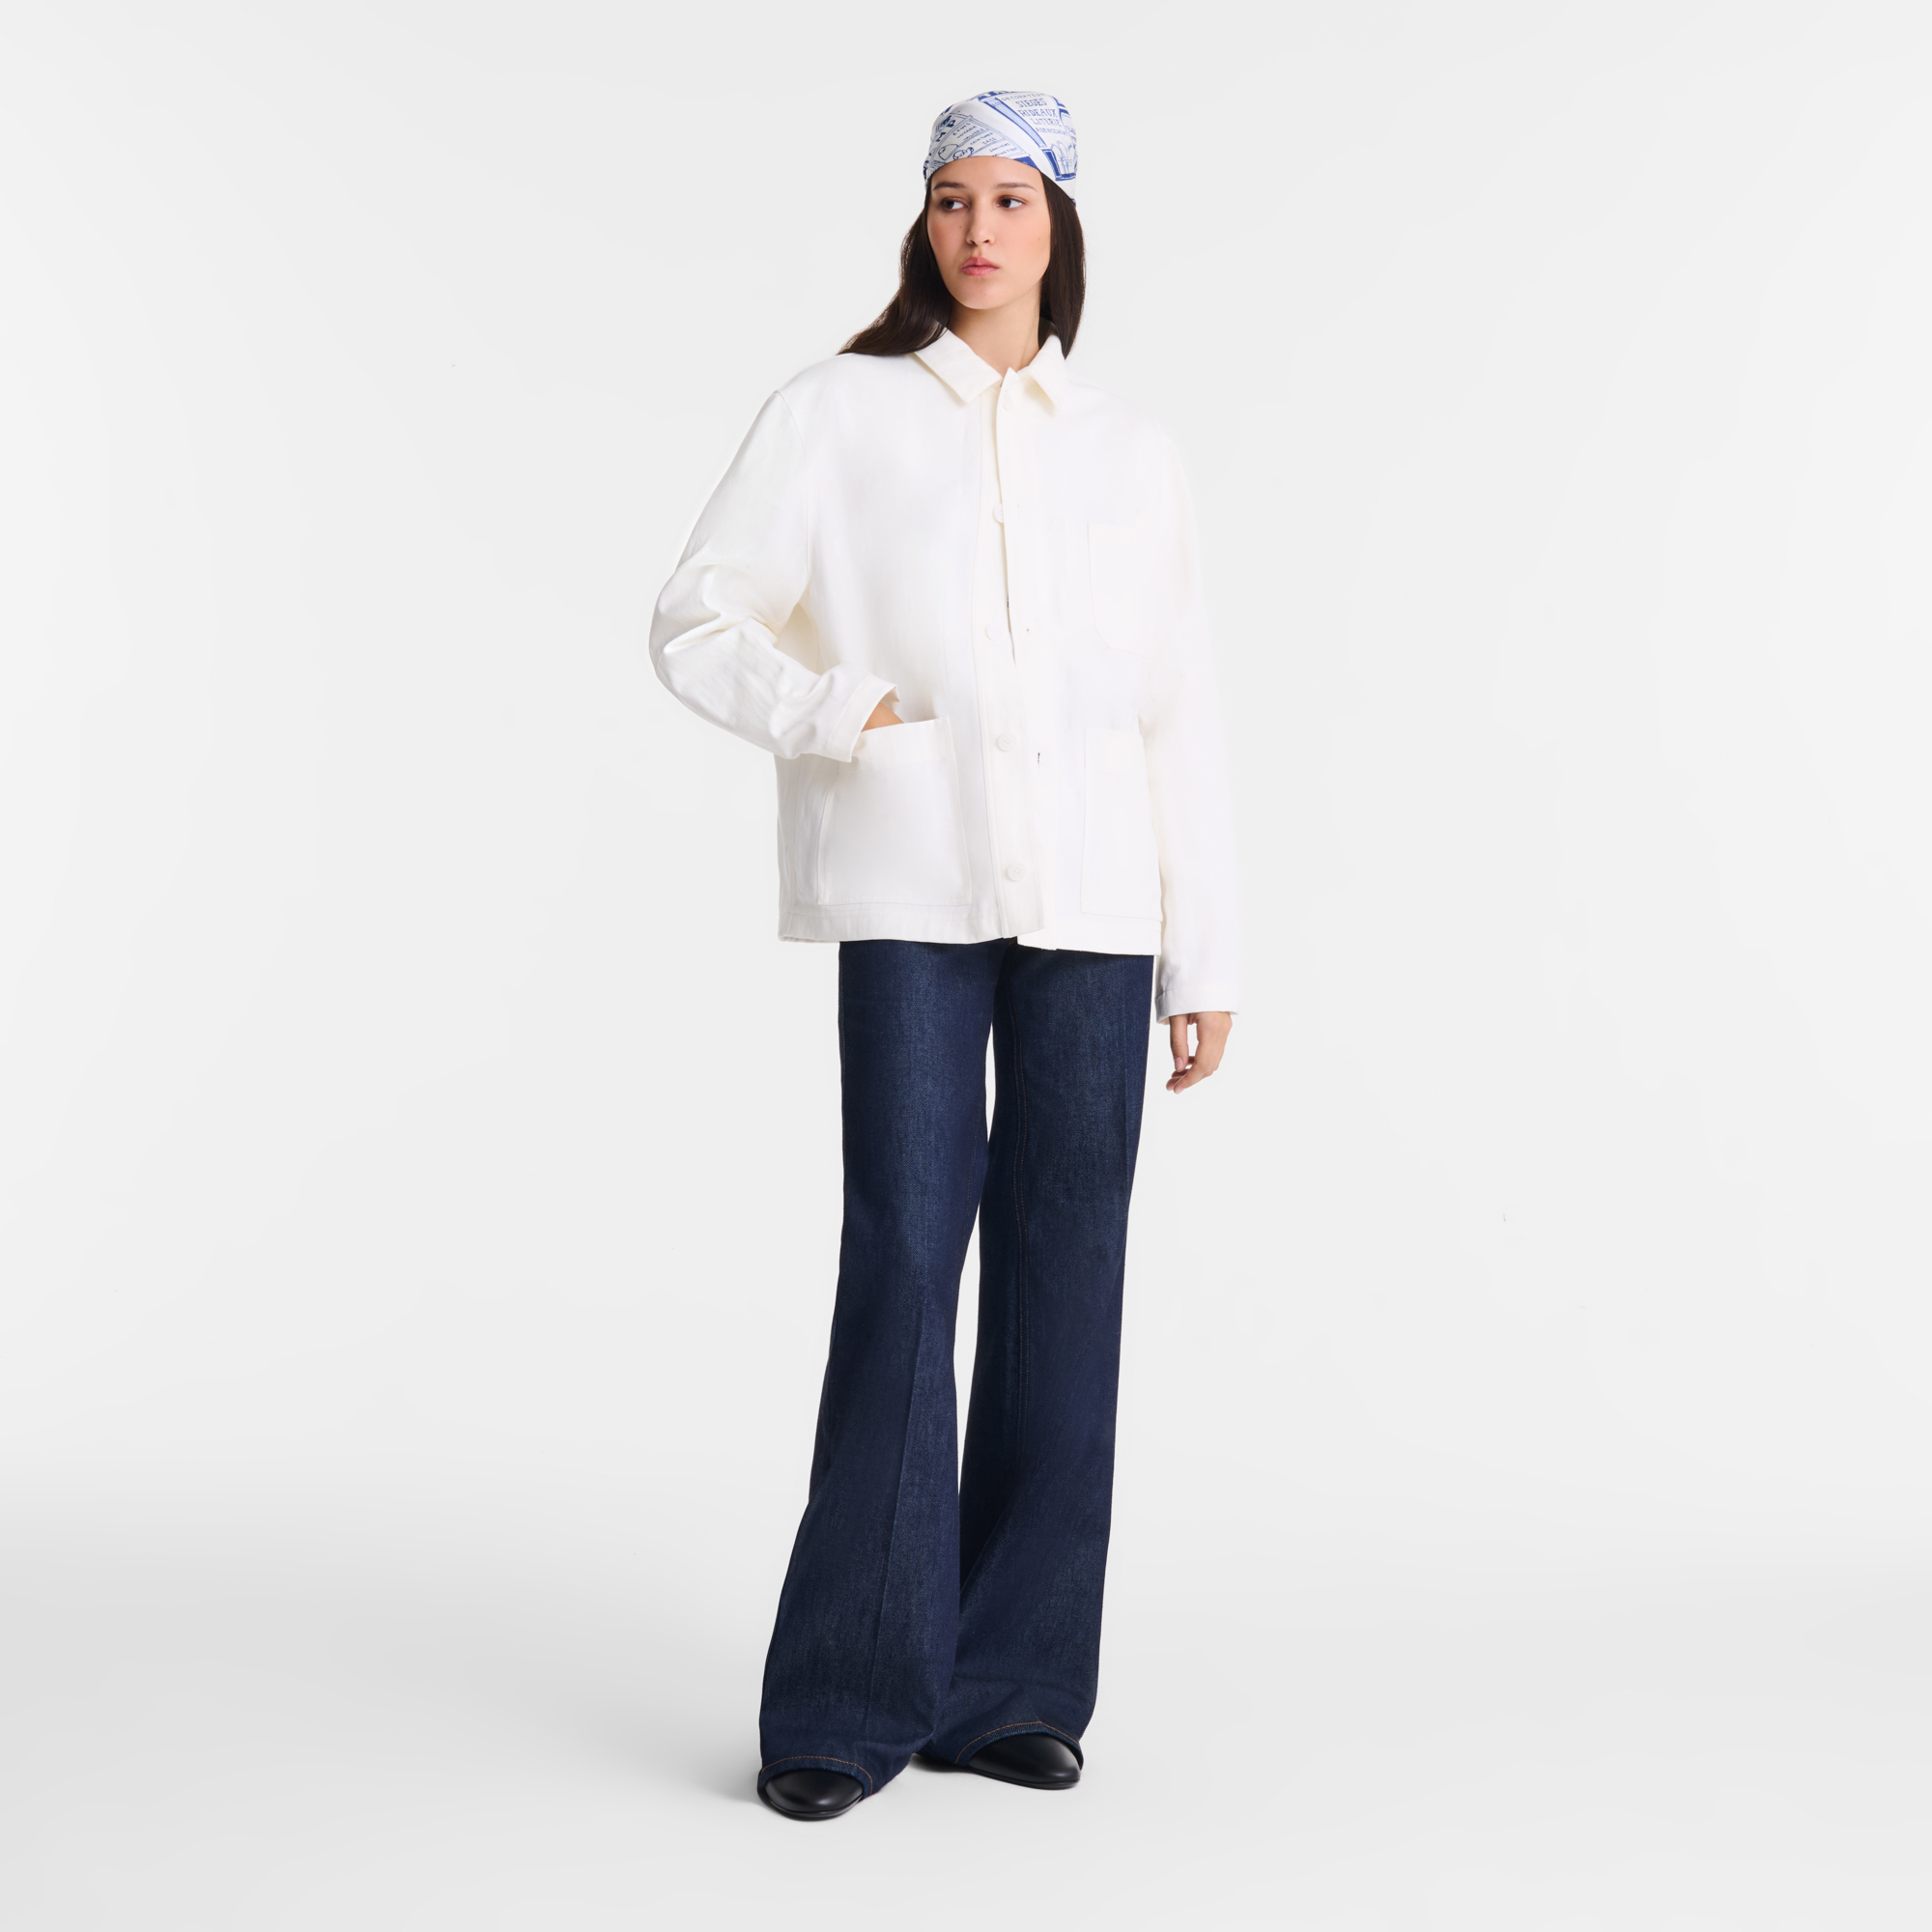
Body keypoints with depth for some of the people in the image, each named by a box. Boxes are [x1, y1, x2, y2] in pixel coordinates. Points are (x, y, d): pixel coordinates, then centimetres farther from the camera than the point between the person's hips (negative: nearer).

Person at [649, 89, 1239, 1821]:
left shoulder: (1129, 449, 14)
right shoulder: (839, 414, 8)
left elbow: (1185, 713, 11)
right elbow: (699, 620, 5)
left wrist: (1206, 959, 6)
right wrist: (843, 718, -12)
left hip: (1093, 900, 3)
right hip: (915, 894, -2)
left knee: (1066, 1271, 2)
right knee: (905, 1258, -7)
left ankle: (1009, 1683, 13)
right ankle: (853, 1699, 3)